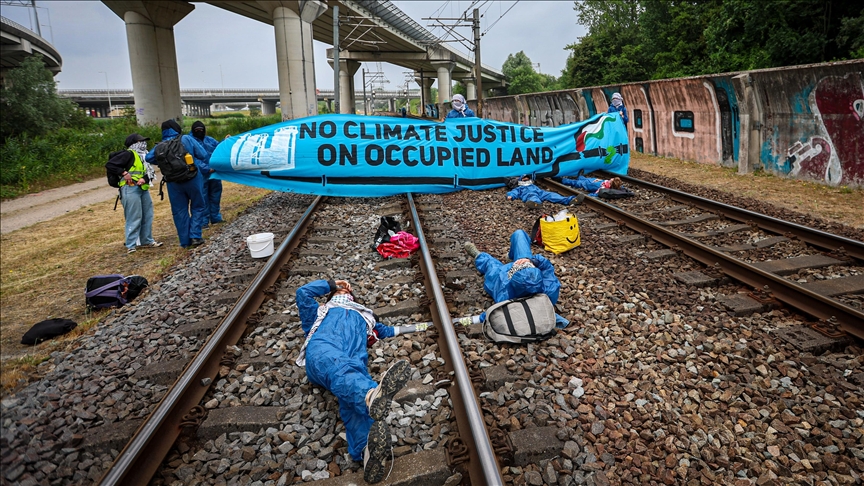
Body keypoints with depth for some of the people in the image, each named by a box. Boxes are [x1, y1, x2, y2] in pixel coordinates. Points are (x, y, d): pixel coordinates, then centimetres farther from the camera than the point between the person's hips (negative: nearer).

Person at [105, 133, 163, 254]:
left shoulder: (143, 156, 17)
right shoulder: (128, 154, -8)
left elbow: (150, 172, 11)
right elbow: (109, 165, -13)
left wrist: (145, 178, -8)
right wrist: (124, 173, -18)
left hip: (143, 188, 9)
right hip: (130, 188, -9)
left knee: (147, 215, 13)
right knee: (134, 217, -8)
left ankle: (146, 241, 25)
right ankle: (130, 245, -1)